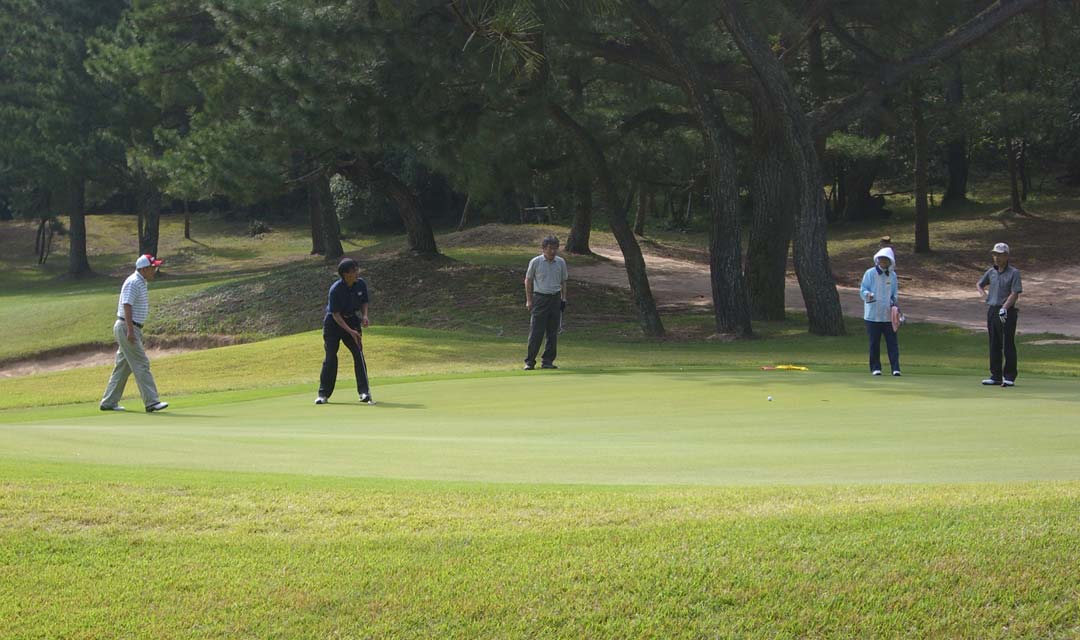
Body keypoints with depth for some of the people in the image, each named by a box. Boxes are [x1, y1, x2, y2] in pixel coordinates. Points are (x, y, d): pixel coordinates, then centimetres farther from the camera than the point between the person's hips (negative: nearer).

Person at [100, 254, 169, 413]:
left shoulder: (142, 283, 16)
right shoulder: (133, 282, -15)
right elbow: (127, 306, -22)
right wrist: (130, 331, -27)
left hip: (132, 329, 10)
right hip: (127, 328, -10)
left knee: (123, 367, 12)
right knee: (141, 364, -11)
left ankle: (108, 402, 16)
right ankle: (151, 402, -12)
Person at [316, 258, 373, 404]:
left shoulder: (361, 284, -9)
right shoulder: (335, 290, -24)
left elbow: (364, 302, 8)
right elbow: (336, 315, -21)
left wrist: (364, 315, -12)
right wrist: (350, 331, -27)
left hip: (352, 321, 4)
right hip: (333, 323, -4)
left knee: (359, 354, -8)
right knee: (330, 358, -4)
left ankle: (364, 392, -6)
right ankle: (323, 394, 5)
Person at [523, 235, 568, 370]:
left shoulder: (561, 262, 5)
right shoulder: (535, 262, -4)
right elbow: (528, 280, 5)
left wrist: (564, 299, 9)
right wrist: (529, 300, 1)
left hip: (555, 299, 3)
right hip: (540, 298, -3)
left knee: (553, 332, 4)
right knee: (536, 332, -6)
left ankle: (547, 361, 11)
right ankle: (530, 361, 0)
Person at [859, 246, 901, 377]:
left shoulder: (892, 275, 8)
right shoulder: (870, 273, -3)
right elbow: (862, 290, -4)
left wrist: (894, 303, 1)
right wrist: (868, 295, -26)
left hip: (888, 315, 2)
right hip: (873, 315, -2)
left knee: (892, 342, -3)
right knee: (874, 342, 3)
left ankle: (895, 368, -3)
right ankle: (875, 367, 12)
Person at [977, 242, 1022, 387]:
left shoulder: (1014, 272, -6)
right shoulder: (991, 272, 12)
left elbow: (1015, 293, -13)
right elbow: (979, 284, 28)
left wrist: (1004, 308, -21)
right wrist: (983, 293, 8)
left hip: (1007, 312, -6)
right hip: (992, 310, 6)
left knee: (1008, 345, -5)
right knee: (994, 345, 9)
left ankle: (1009, 377, -1)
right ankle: (996, 376, 15)